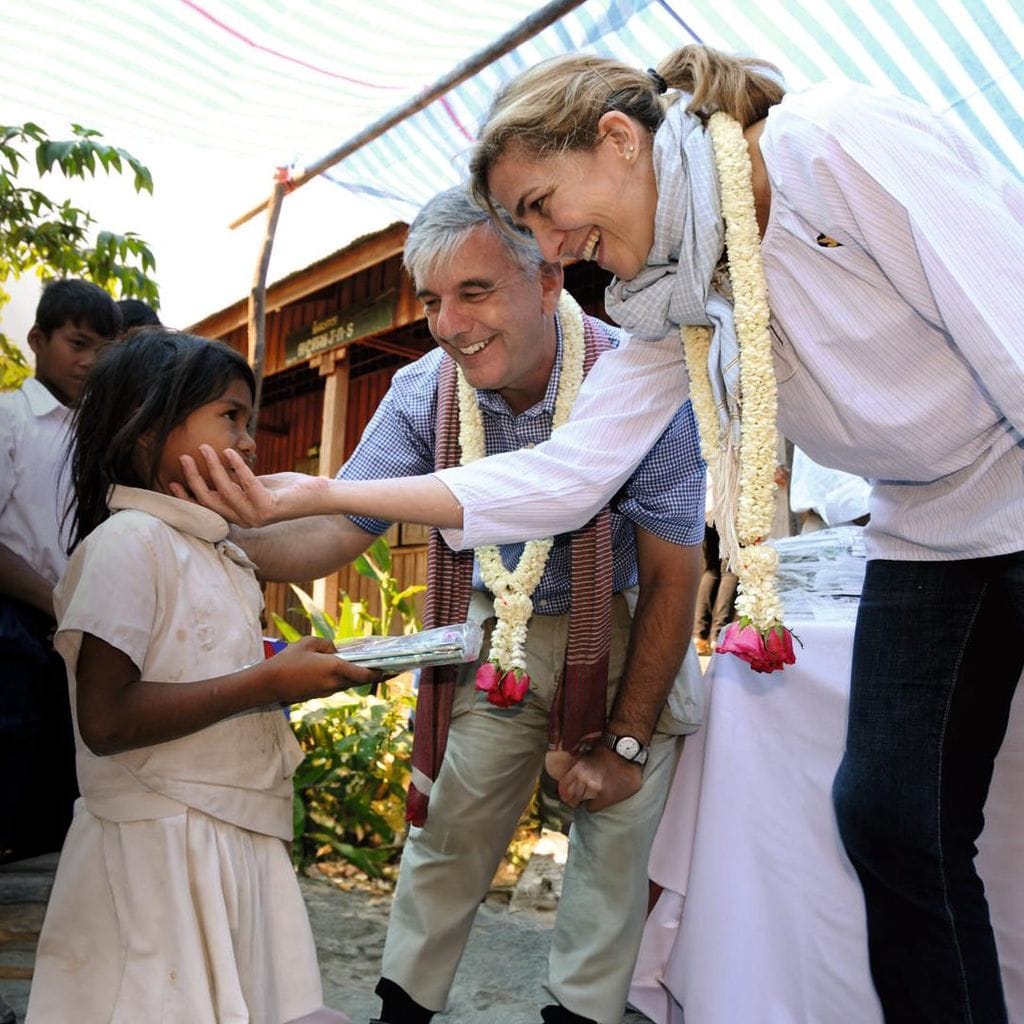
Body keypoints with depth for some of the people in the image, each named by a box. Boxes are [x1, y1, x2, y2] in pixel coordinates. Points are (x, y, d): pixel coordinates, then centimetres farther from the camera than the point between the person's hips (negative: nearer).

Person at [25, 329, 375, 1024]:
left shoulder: (218, 552, 16)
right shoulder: (127, 541, -14)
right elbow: (106, 718, -22)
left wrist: (306, 673, 2)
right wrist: (267, 682, -20)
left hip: (239, 841, 9)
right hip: (158, 853, -9)